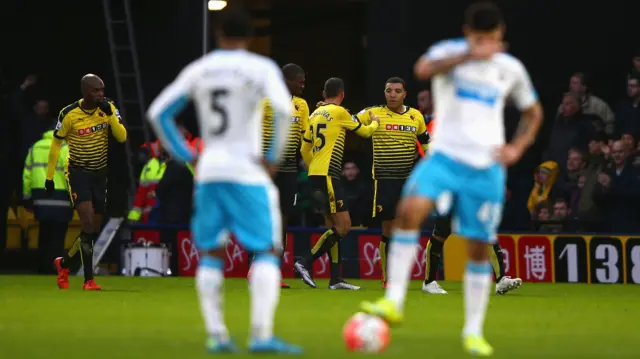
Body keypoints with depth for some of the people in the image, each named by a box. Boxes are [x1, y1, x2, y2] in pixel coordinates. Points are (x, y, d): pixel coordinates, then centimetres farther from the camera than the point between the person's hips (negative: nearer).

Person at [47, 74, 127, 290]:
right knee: (88, 224, -20)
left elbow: (122, 137, -13)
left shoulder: (108, 108, -5)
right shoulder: (69, 114, -14)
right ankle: (89, 279, -16)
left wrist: (110, 114, -26)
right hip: (78, 172, -5)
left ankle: (64, 263, 33)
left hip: (99, 173, 5)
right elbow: (56, 143, -2)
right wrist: (49, 177, 1)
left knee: (94, 230, 9)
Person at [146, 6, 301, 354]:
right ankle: (261, 334, -15)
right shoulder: (261, 68, -4)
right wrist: (274, 158, -10)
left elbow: (158, 113, 11)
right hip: (248, 173, -4)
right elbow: (283, 110, -19)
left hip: (208, 172, 4)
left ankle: (216, 334, 5)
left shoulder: (197, 70, 9)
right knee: (268, 252, -1)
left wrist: (184, 155, 12)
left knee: (210, 254, 14)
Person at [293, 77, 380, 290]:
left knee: (333, 226, 11)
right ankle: (305, 263, -14)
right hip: (327, 175, -9)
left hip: (315, 175, 9)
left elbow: (304, 149, 20)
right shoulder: (339, 112, -6)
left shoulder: (315, 114, 14)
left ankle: (336, 278, 9)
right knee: (343, 226, -8)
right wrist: (375, 122, 28)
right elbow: (365, 131, 7)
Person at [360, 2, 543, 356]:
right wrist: (468, 56, -36)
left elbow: (533, 112, 22)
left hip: (486, 168, 2)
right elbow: (423, 69, -26)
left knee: (479, 248, 3)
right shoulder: (450, 52, -2)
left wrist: (518, 147, 4)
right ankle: (393, 302, -27)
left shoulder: (510, 69, 7)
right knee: (409, 209, -28)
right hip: (445, 156, -2)